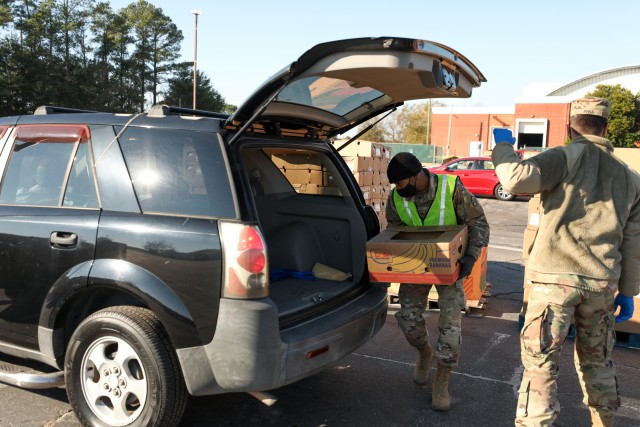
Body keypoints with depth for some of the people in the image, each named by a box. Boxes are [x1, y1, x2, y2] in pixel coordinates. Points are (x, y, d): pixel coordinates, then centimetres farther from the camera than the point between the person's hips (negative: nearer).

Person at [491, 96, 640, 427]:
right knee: (597, 360, 23)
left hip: (556, 278, -6)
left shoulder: (568, 158, -6)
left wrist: (503, 147, -2)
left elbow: (516, 179, -20)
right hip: (602, 283, 6)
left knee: (540, 362, -2)